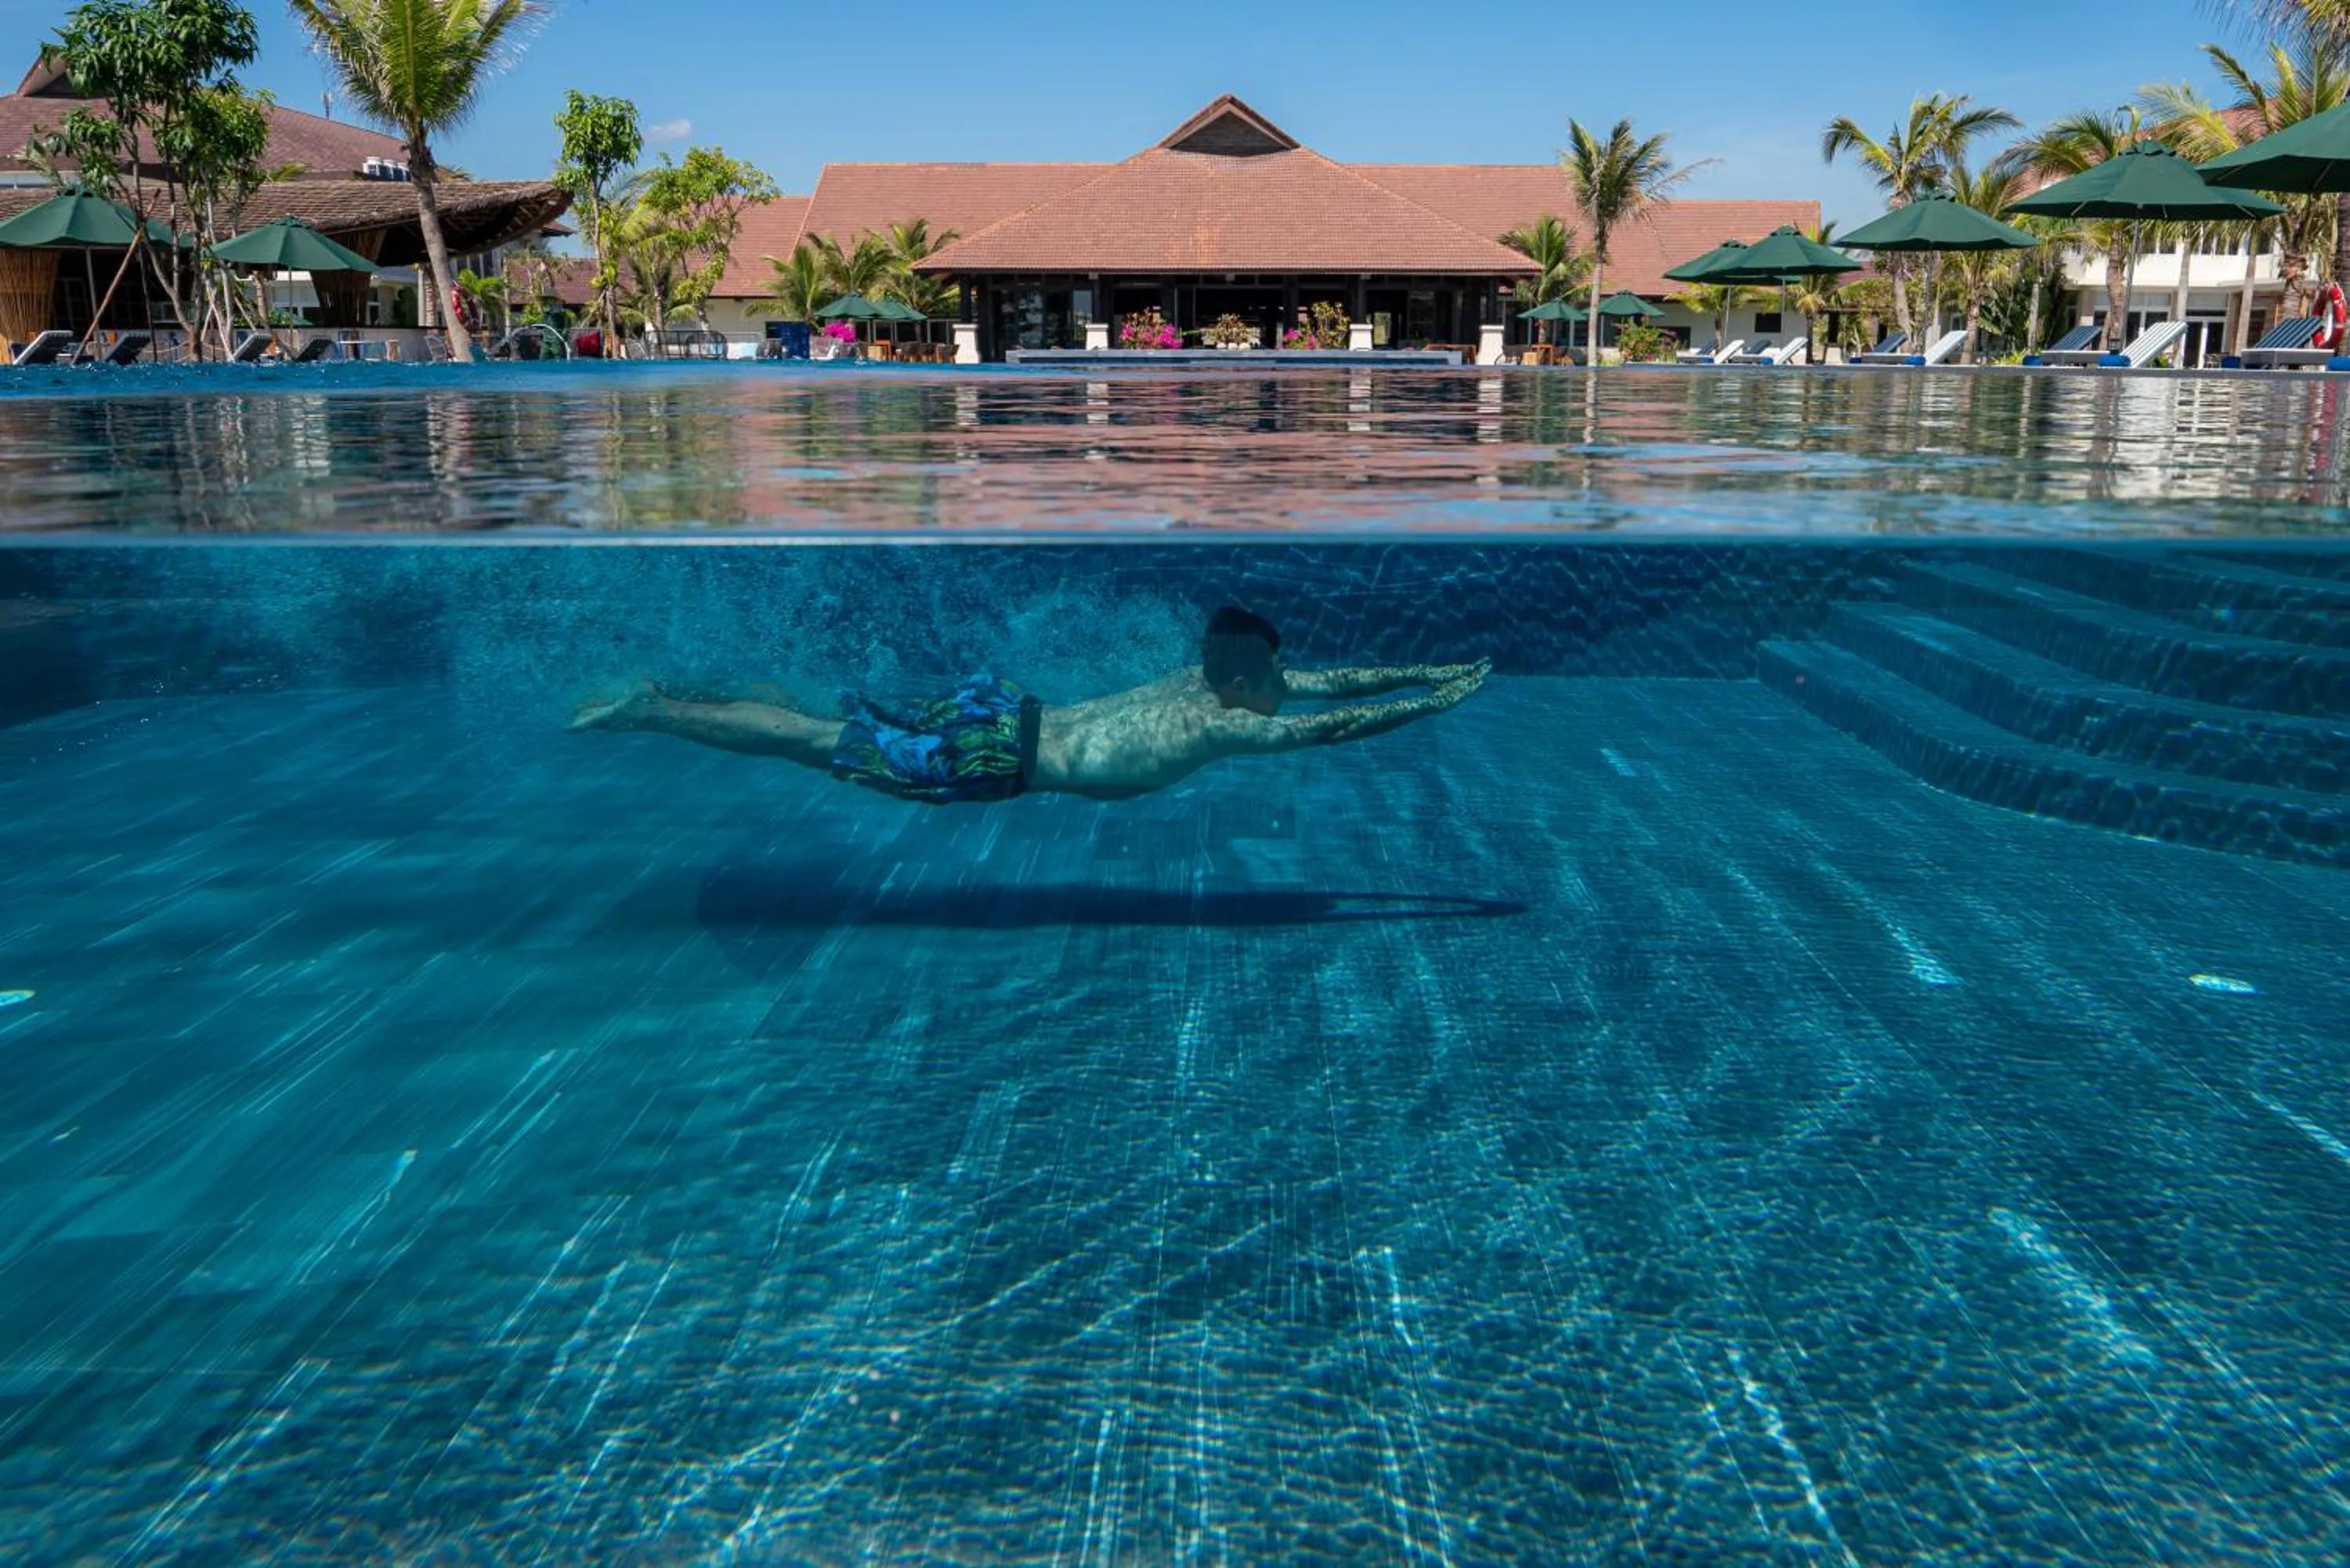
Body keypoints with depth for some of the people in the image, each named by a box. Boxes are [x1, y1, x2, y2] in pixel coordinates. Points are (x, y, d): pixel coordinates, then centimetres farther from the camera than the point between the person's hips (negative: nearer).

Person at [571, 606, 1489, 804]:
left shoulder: (1206, 682, 9)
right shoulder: (1222, 724, -15)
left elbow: (1331, 682, 16)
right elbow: (1329, 728, -24)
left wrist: (1433, 670, 13)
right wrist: (1432, 706, -15)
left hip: (1005, 712, 8)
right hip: (997, 756, -8)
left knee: (846, 729, 18)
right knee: (821, 746, -2)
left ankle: (676, 697, 25)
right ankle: (648, 713, 4)